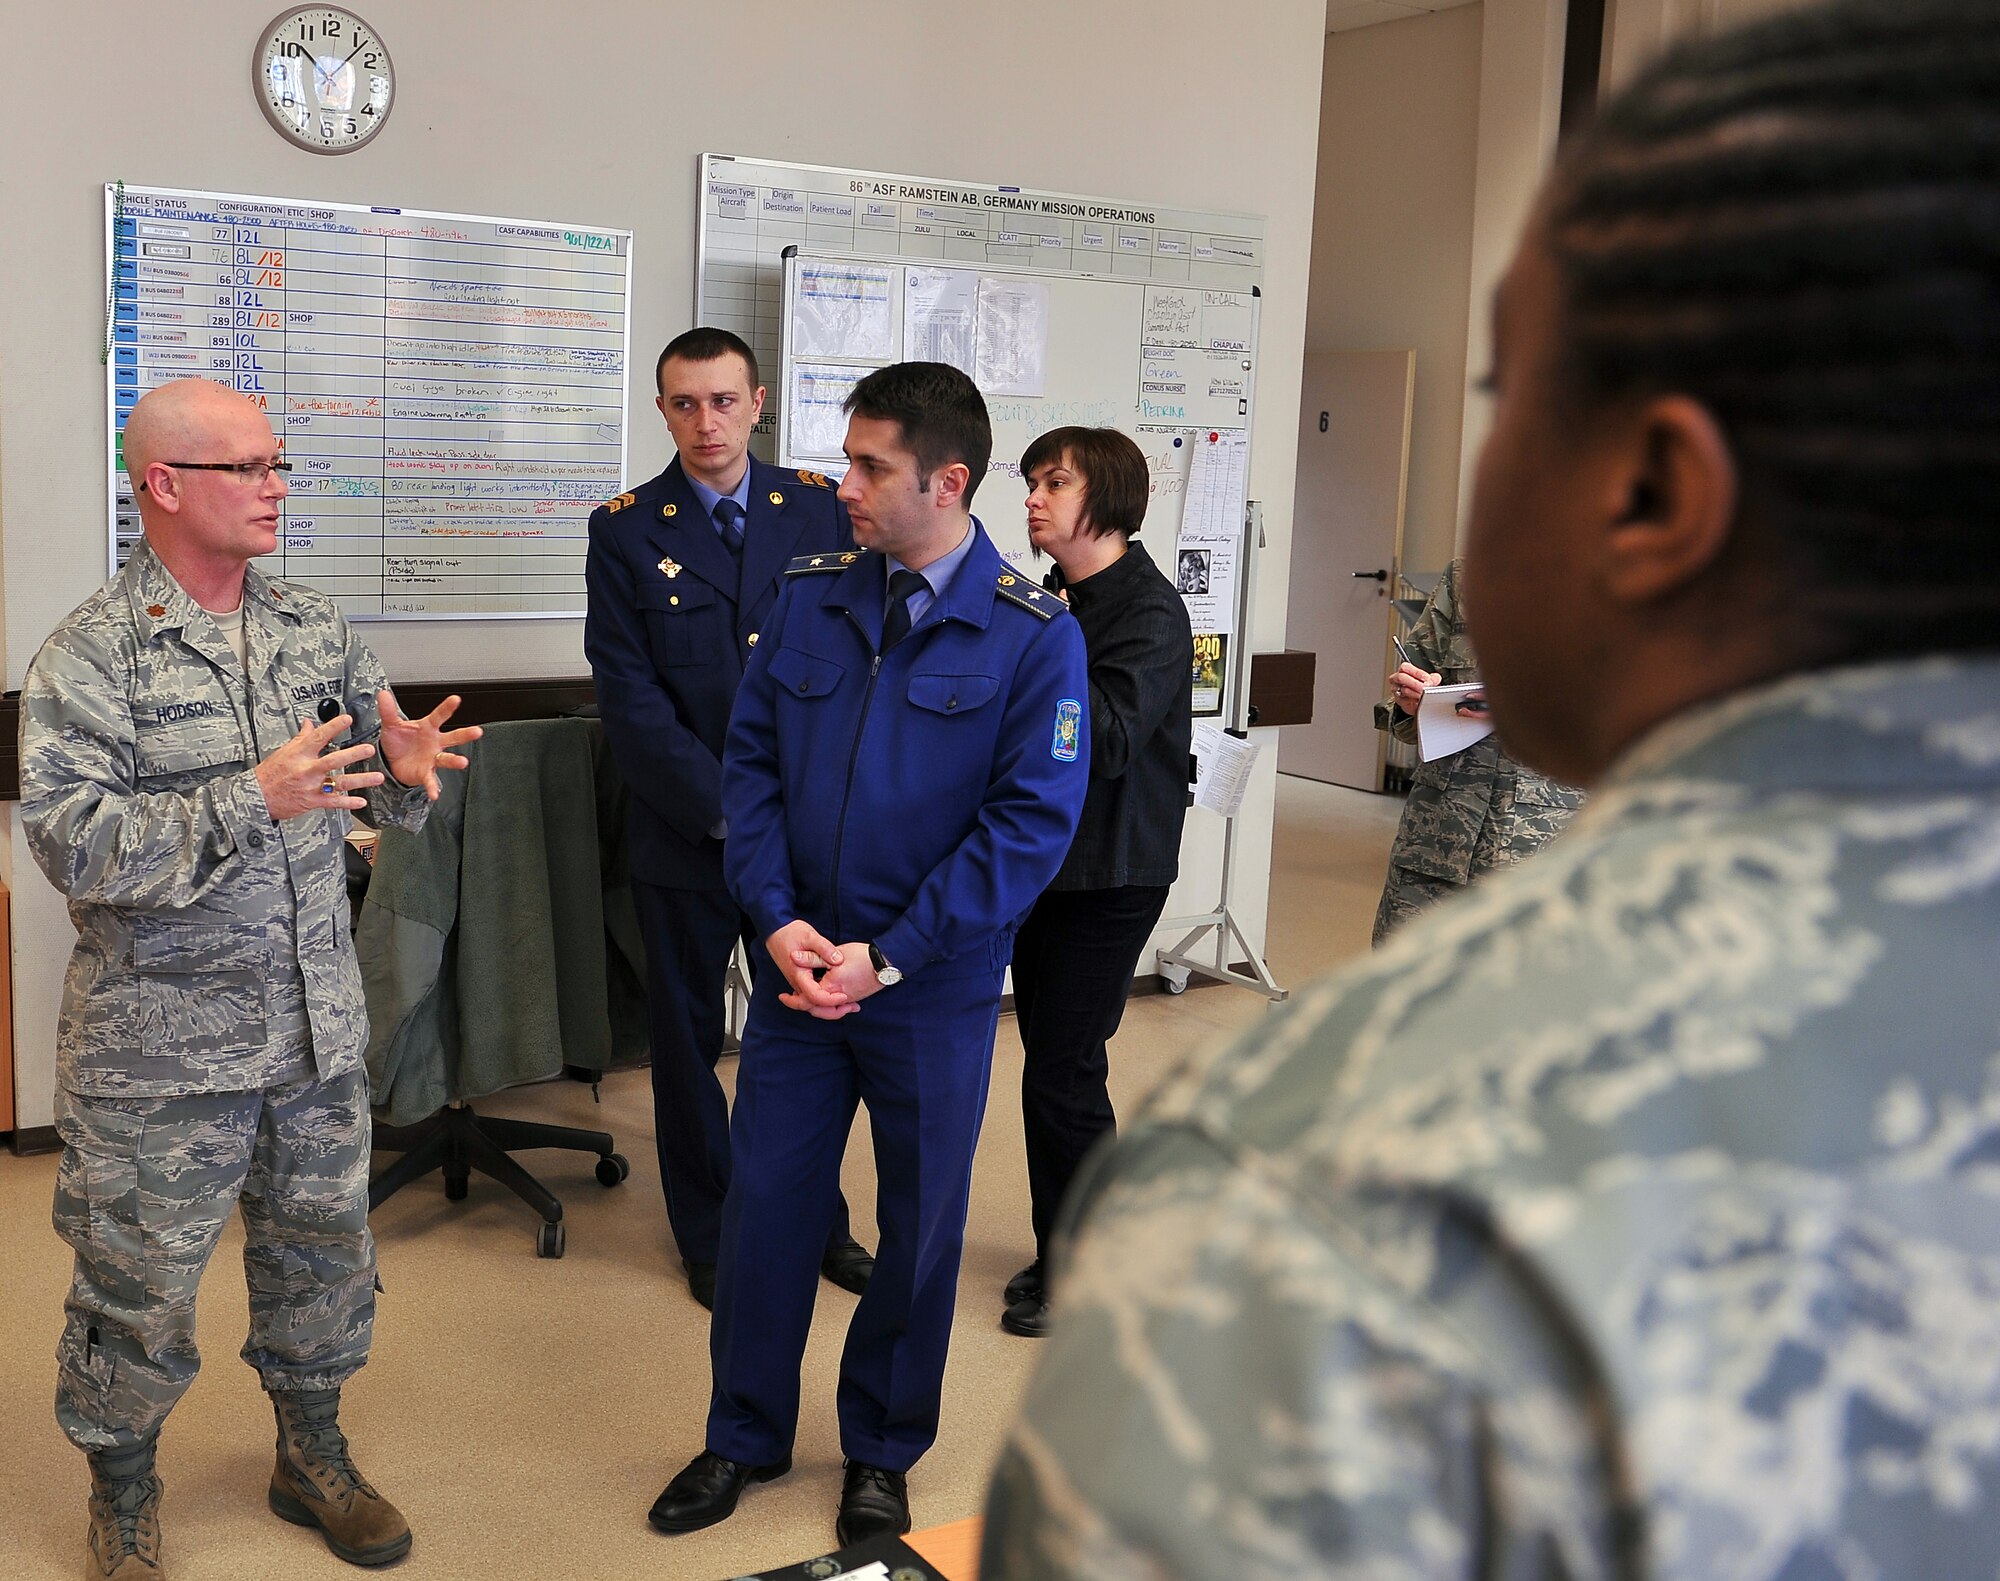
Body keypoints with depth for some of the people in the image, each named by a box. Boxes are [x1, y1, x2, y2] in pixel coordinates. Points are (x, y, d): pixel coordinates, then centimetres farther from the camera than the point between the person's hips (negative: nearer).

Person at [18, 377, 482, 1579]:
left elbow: (370, 797, 12)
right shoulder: (90, 656, -11)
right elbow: (72, 843, -21)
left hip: (319, 1029, 5)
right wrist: (252, 802, -31)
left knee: (322, 1251, 18)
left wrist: (409, 771, -12)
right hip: (162, 1048, -5)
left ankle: (313, 1457, 40)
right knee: (141, 1284, 9)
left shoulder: (318, 631, 5)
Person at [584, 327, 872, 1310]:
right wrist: (724, 809, -16)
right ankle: (710, 1238, 29)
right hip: (684, 837, -1)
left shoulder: (821, 509, 1)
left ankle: (818, 1221, 32)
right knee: (688, 1042, 11)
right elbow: (631, 698, -8)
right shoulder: (625, 530, -3)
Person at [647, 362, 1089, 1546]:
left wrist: (887, 956, -16)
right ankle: (746, 1437, 33)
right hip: (800, 965, 3)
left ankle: (883, 1455, 35)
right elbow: (751, 760, 3)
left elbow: (1033, 823, -14)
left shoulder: (1032, 634, -12)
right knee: (765, 1203, 11)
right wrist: (778, 917, -11)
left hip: (937, 991, -3)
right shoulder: (810, 595, 0)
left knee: (919, 1225, 13)